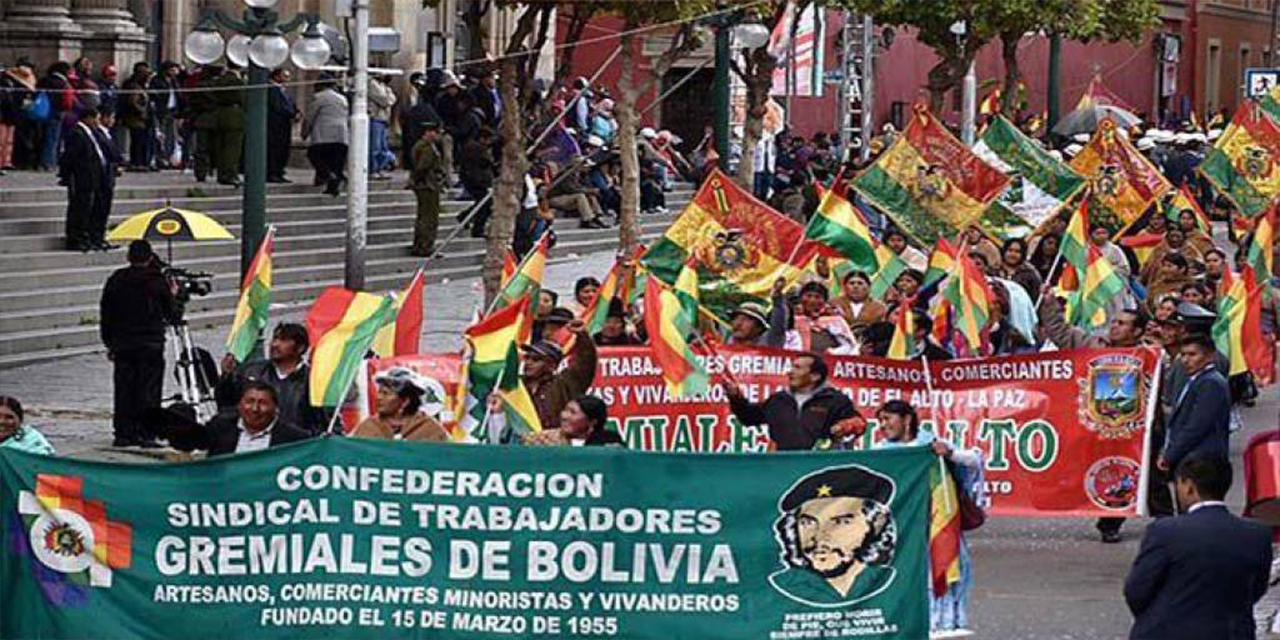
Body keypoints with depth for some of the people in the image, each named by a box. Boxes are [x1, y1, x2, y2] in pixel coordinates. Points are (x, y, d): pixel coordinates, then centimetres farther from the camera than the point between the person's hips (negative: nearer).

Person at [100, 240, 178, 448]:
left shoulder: (116, 281, 2)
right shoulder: (158, 282, -7)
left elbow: (106, 314, 7)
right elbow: (172, 314, -1)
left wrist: (109, 343, 15)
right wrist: (173, 296, 18)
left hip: (122, 343, 3)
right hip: (151, 344, -3)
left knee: (124, 390, 8)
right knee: (148, 390, 0)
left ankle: (123, 433, 7)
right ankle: (145, 434, -5)